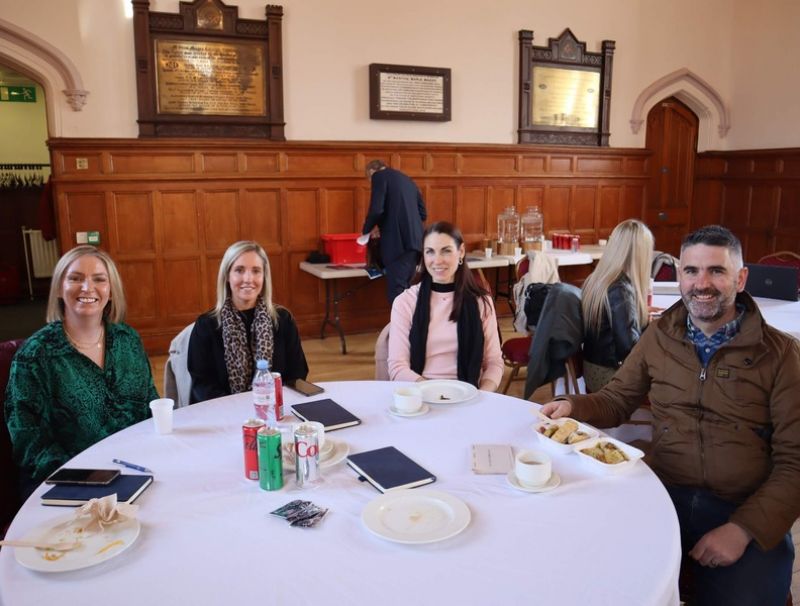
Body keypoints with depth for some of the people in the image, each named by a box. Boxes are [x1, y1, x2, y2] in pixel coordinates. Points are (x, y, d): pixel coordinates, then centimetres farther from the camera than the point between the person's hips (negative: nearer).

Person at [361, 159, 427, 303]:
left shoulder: (379, 175, 2)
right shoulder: (407, 180, 24)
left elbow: (376, 209, -12)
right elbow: (423, 214, 24)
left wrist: (367, 229, 7)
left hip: (398, 241, -8)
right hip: (415, 240, 8)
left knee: (396, 293, -7)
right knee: (404, 290, 14)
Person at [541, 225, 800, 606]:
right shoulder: (659, 336, 7)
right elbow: (616, 401, 16)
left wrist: (743, 528, -16)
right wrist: (572, 406, -5)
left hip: (748, 516, -1)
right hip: (664, 497, 2)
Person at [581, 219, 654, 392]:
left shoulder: (595, 279, 4)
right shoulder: (621, 291, -22)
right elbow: (627, 347, -23)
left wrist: (641, 313, 28)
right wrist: (649, 326, -5)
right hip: (610, 374, -9)